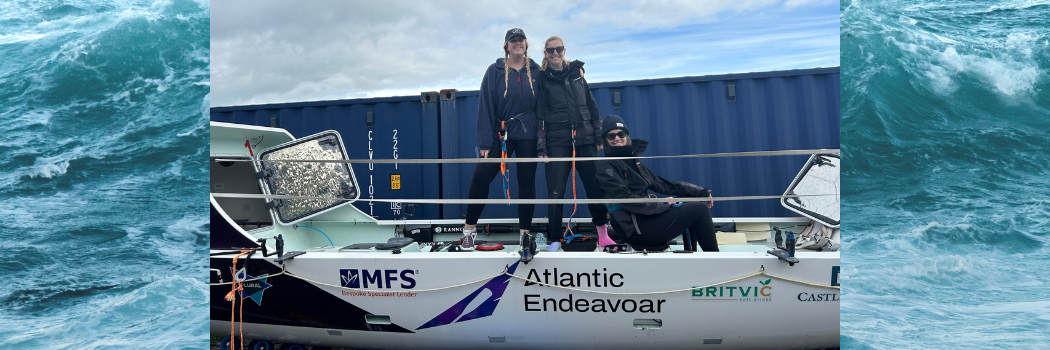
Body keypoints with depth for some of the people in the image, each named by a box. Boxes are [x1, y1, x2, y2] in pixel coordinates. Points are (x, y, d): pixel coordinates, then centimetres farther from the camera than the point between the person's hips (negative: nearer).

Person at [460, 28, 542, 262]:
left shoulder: (535, 71, 5)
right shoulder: (495, 71, -1)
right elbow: (485, 107, -4)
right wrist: (485, 142, -10)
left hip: (528, 135, 1)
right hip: (500, 134, -1)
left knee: (527, 182, 4)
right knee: (480, 177, -8)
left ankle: (525, 234, 14)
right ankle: (470, 228, 9)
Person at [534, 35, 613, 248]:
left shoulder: (576, 73, 13)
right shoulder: (541, 78, 4)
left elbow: (592, 107, 14)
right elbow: (539, 114, -1)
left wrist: (599, 136, 8)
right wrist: (541, 147, -8)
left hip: (584, 138, 3)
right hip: (557, 141, -3)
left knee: (595, 185, 2)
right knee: (556, 191, -4)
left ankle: (603, 233, 13)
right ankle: (555, 237, 6)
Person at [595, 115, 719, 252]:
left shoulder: (633, 161, 15)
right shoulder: (606, 166, -8)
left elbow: (661, 184, 12)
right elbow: (626, 200, -18)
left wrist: (700, 192, 7)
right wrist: (664, 204, -14)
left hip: (646, 218, 8)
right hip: (637, 229, -8)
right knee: (700, 209, -8)